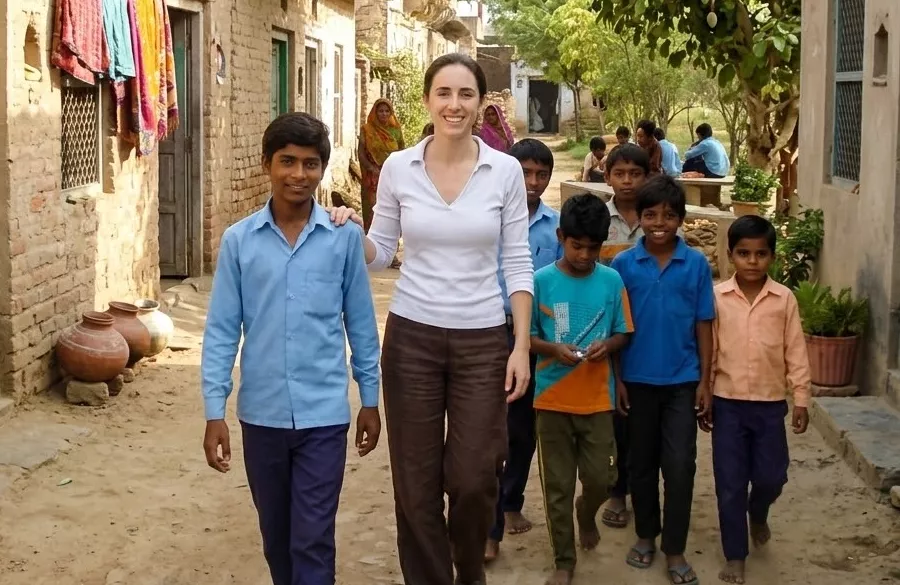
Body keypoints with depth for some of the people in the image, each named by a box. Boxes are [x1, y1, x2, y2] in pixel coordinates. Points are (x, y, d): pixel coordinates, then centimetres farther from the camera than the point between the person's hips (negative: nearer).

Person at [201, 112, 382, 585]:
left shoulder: (345, 237, -4)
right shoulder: (238, 240, -2)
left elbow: (361, 324, 4)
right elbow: (221, 330, 0)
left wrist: (370, 399, 7)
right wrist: (214, 412, -4)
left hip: (324, 414, -2)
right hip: (261, 414, 2)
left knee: (312, 539, -1)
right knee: (276, 534, 17)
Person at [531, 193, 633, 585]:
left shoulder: (612, 281, -2)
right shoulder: (541, 281, -6)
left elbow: (623, 333, 6)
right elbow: (526, 335, -1)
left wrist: (607, 346, -16)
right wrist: (554, 349, -19)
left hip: (597, 398, 1)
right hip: (553, 398, -1)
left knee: (600, 478, 4)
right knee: (557, 485, 5)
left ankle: (587, 514, 39)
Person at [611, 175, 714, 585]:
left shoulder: (696, 264, -3)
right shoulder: (623, 264, -3)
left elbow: (703, 325, 1)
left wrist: (704, 381, -2)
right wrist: (616, 379, -2)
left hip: (682, 381, -1)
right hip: (638, 379, 1)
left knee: (679, 466, -1)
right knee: (641, 462, 13)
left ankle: (675, 549, 10)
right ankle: (646, 535, 29)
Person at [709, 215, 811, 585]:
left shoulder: (784, 298, -3)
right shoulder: (716, 297, -4)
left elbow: (795, 352, 1)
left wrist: (801, 400, -1)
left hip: (770, 404, 1)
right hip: (728, 403, -1)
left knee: (771, 476, 5)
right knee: (730, 483, 4)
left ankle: (758, 514, 39)